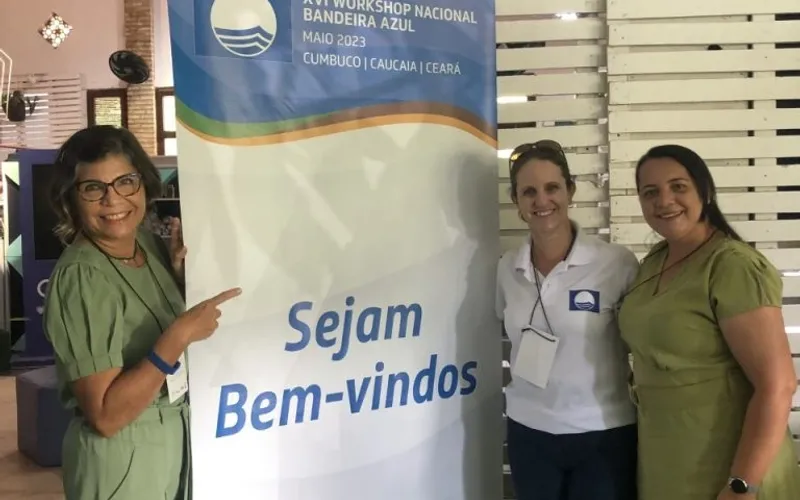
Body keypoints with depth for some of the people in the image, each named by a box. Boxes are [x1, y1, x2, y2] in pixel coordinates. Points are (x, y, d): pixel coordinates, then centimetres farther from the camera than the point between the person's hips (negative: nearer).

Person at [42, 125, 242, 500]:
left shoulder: (150, 244, -2)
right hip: (121, 457, -7)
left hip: (177, 437, 7)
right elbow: (105, 416, -26)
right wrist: (179, 336, -31)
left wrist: (181, 271, -4)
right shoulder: (80, 277, -23)